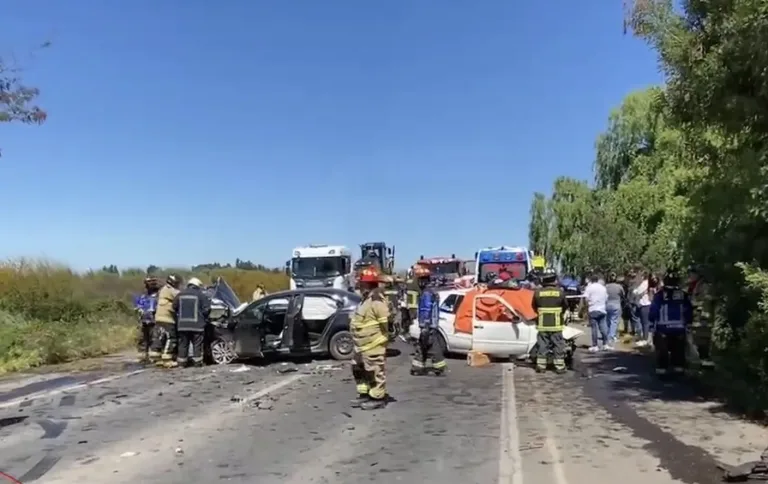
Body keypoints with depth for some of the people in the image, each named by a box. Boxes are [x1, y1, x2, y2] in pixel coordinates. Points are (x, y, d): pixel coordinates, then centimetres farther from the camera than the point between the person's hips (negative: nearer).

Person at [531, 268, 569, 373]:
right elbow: (565, 306, 4)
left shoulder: (538, 292, -6)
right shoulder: (560, 292, -8)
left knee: (542, 345, 9)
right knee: (558, 345, 6)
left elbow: (534, 306, 6)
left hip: (542, 324, 2)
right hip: (556, 324, -2)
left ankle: (540, 365, 12)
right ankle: (560, 366, 8)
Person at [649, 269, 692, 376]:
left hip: (662, 328, -3)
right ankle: (679, 369, 14)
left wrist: (652, 322, 10)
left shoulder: (659, 295, -10)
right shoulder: (683, 295, 0)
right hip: (679, 329, 3)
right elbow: (689, 312, 5)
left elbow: (652, 311, -8)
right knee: (679, 351, 12)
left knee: (662, 351, 4)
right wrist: (688, 323, 18)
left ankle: (661, 369, 5)